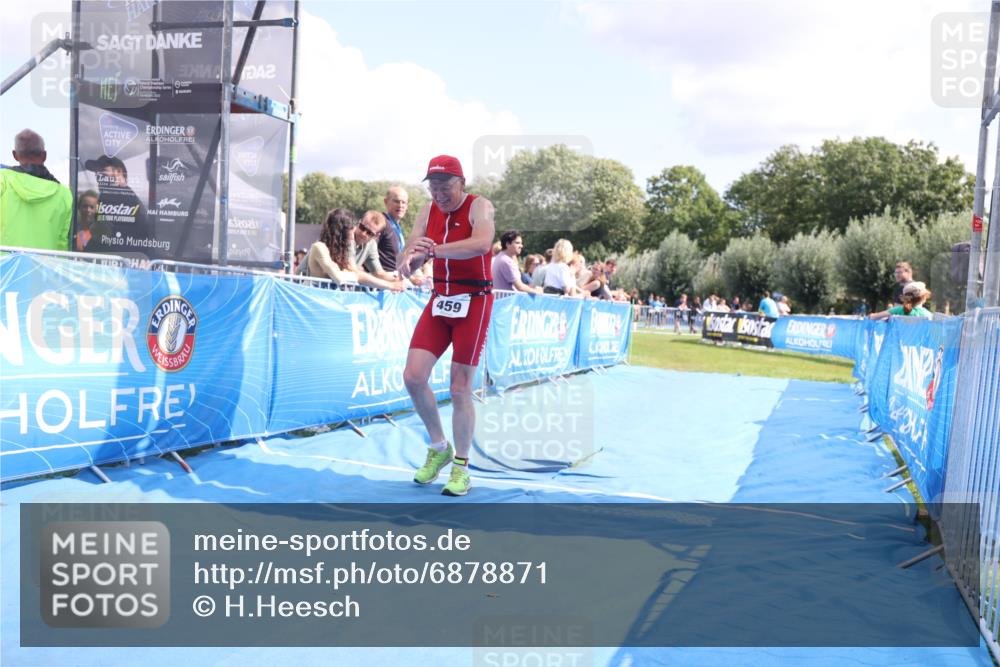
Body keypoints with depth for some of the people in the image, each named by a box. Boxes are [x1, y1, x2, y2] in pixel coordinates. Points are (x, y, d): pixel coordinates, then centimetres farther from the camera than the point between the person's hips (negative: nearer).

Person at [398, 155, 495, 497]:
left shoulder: (479, 206, -10)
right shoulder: (428, 212, 7)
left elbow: (482, 243, -31)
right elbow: (407, 254, 1)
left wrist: (434, 250, -42)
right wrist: (409, 258, -24)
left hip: (473, 302, -5)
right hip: (439, 300, 5)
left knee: (460, 390, -3)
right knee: (413, 376, -5)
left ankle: (461, 468, 14)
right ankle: (439, 448, 17)